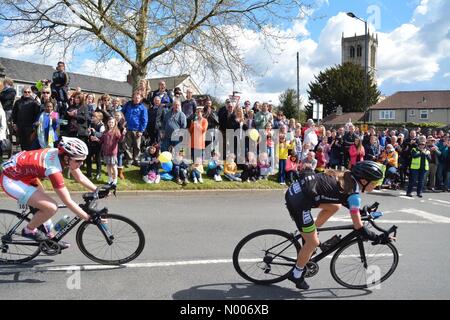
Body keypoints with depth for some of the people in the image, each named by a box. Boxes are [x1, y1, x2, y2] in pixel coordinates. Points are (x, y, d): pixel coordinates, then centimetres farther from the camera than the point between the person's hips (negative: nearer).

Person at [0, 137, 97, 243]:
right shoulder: (53, 168, -31)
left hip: (23, 173, 9)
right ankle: (29, 230, 6)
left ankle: (49, 237, 31)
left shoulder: (61, 154, -9)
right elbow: (68, 202, -27)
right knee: (51, 207, -18)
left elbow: (81, 178, 3)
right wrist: (89, 218, -23)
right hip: (11, 180, -9)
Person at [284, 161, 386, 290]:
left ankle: (308, 232, 25)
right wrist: (379, 238, 4)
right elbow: (359, 228, -7)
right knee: (313, 243, 5)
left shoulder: (347, 177, 13)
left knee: (335, 206, 21)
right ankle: (296, 274, 23)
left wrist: (360, 210, 36)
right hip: (298, 201, -8)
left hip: (295, 189, 8)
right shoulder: (354, 195, -9)